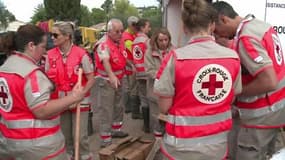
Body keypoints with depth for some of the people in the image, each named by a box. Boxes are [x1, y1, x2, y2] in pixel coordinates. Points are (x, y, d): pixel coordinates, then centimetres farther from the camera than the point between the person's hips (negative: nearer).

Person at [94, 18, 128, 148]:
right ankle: (106, 140, 5)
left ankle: (116, 130, 37)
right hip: (105, 81, -9)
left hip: (118, 79, 9)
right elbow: (105, 61, -42)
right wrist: (111, 75, -57)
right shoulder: (103, 44, -23)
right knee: (106, 111, -3)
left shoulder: (118, 42, 4)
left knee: (118, 107, 20)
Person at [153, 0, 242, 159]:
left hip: (183, 146, -2)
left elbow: (164, 107, -9)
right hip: (218, 144, 3)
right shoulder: (233, 57, -7)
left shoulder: (176, 58, -17)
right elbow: (231, 100, 5)